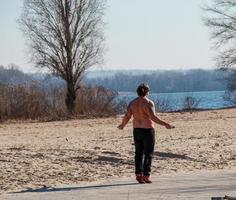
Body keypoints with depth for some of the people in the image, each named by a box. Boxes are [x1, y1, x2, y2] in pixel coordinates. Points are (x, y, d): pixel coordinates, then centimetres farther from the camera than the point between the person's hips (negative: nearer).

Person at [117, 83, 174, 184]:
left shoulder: (132, 103, 4)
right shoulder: (148, 103, -12)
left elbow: (127, 117, 3)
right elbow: (153, 117, -22)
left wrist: (122, 125, 21)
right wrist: (165, 124, -22)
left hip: (136, 130, 5)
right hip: (148, 130, -5)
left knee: (138, 153, 13)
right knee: (148, 153, 1)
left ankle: (138, 174, 6)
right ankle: (146, 175, -3)